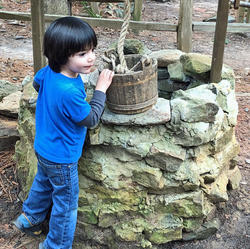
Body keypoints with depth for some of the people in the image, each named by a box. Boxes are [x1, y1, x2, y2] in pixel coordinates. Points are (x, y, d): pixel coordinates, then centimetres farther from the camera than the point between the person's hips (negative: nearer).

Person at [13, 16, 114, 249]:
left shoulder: (49, 72, -11)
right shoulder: (69, 92, -37)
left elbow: (37, 82, 14)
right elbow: (91, 119, -22)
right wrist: (101, 89, -15)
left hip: (43, 149, 9)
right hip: (61, 158, -9)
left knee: (43, 184, 33)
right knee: (66, 205, 13)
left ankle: (29, 218, 57)